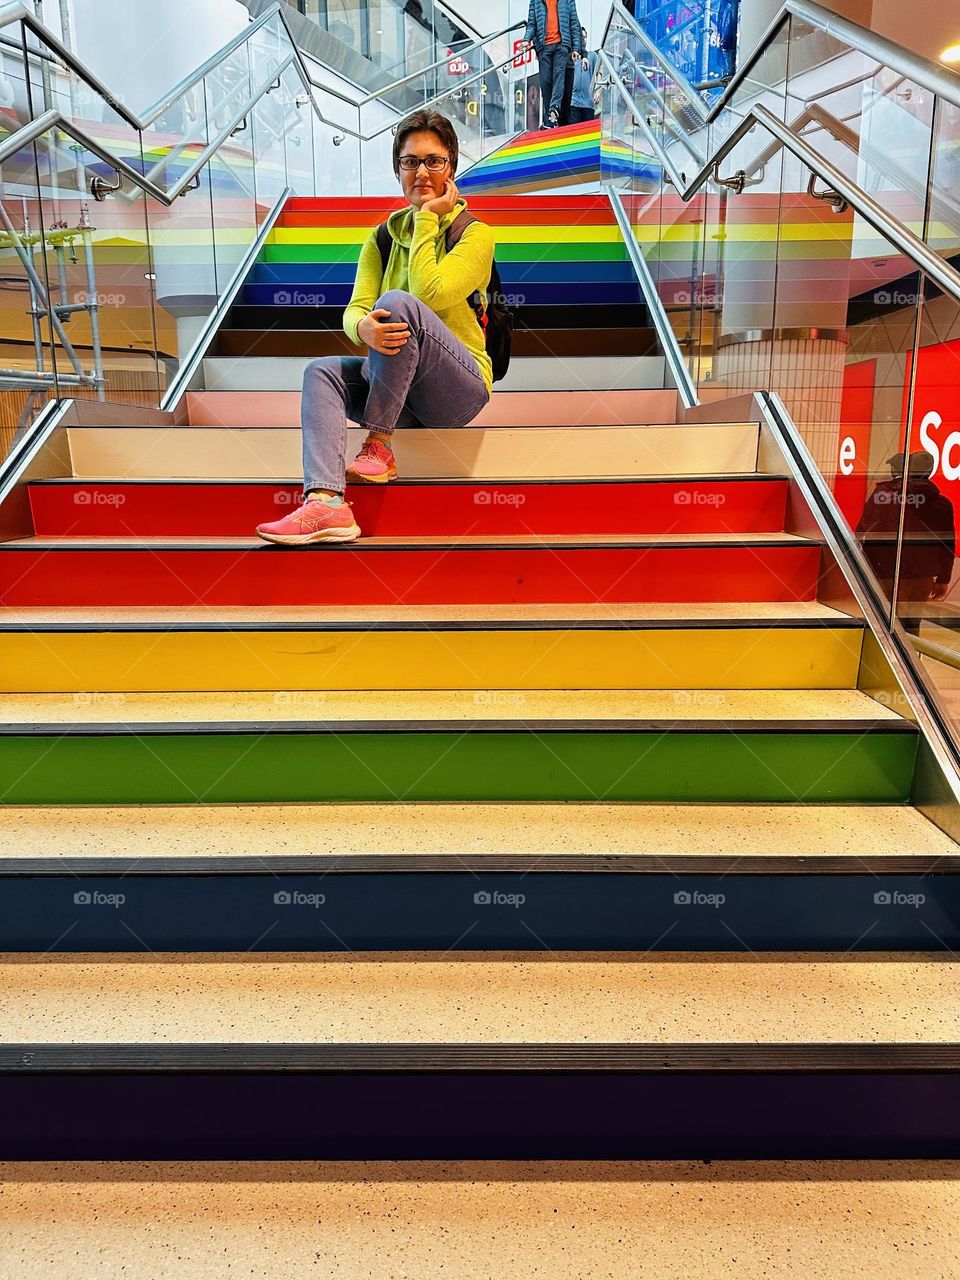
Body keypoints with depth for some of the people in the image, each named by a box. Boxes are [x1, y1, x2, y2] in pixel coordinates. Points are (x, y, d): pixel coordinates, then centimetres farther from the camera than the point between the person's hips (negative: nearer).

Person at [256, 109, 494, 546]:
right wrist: (364, 327, -25)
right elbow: (354, 310, 0)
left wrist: (428, 217, -8)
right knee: (321, 370, -20)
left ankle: (378, 446, -23)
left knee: (398, 302, -27)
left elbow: (427, 293, -19)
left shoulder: (475, 234, -1)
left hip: (460, 388, -5)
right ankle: (324, 502, -39)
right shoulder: (382, 238, 13)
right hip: (401, 391, 5)